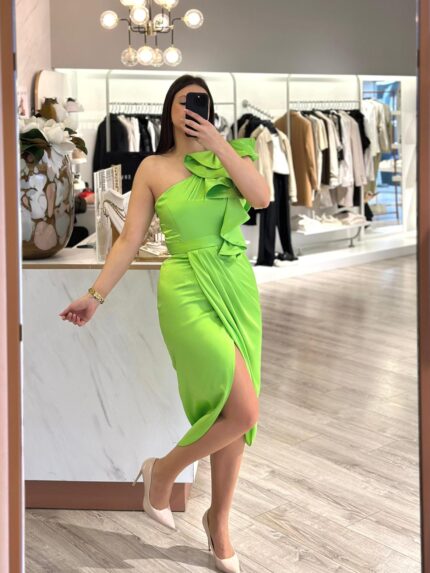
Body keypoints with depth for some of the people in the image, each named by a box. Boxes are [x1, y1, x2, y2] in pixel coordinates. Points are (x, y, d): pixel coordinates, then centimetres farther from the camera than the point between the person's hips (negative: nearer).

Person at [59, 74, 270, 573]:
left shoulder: (232, 154, 10)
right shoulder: (153, 168, 3)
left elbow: (262, 198, -9)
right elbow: (130, 239, 2)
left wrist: (218, 144, -10)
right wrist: (96, 295, -2)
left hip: (238, 289, 4)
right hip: (188, 292, -4)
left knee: (233, 415, 8)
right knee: (243, 410, -15)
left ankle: (219, 521, 27)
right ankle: (163, 471, 10)